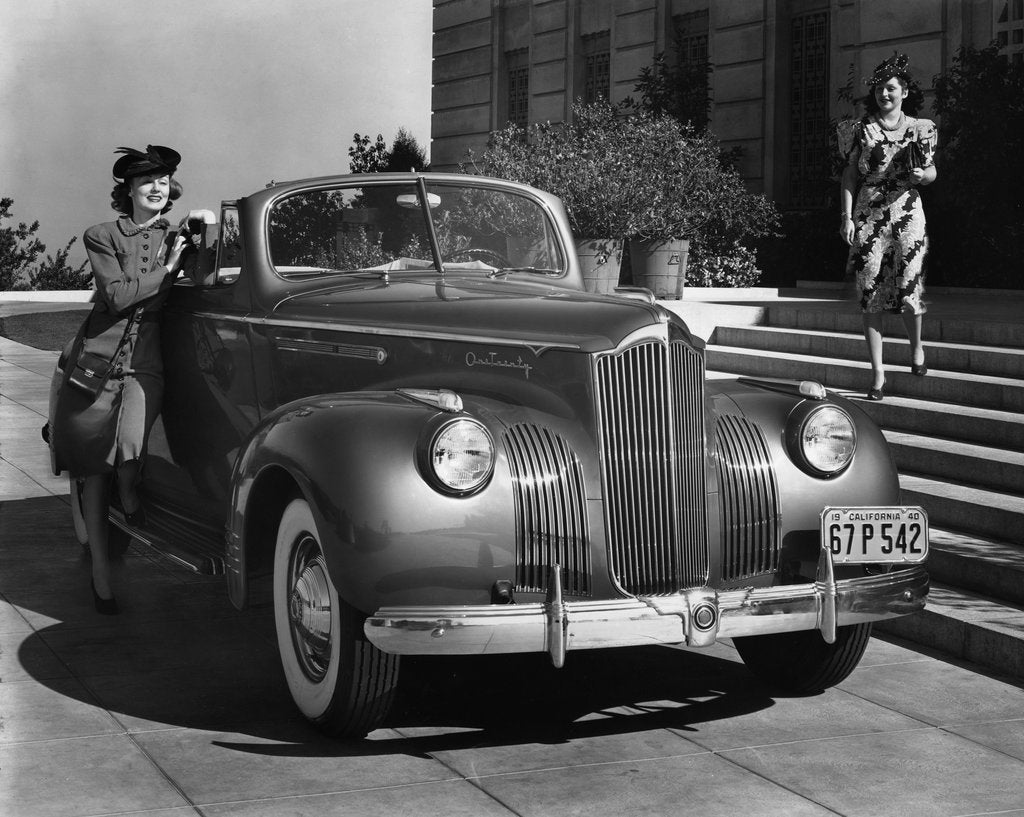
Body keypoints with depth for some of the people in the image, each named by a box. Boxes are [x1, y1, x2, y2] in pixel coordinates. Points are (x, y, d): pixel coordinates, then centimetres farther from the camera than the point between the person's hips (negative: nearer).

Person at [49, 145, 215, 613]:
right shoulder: (102, 237, 3)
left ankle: (130, 496, 6)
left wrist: (203, 224, -7)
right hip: (97, 359, 0)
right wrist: (166, 270, -8)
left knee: (126, 451, -28)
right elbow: (117, 296, -9)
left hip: (145, 366, 0)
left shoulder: (177, 238, 12)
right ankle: (101, 572, 11)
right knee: (94, 470, 1)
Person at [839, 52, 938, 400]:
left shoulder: (920, 128, 7)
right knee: (871, 293, -2)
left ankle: (916, 346, 26)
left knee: (909, 290, -6)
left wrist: (923, 175, -11)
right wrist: (846, 216, -2)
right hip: (868, 216, 1)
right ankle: (877, 373, 3)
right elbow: (850, 175, 6)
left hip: (907, 213, 0)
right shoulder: (861, 130, 6)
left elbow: (932, 171, 12)